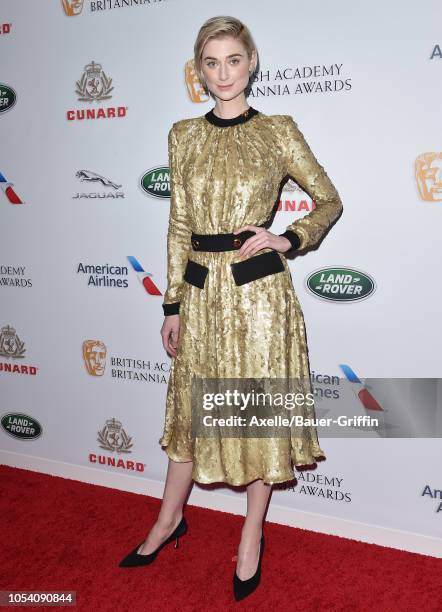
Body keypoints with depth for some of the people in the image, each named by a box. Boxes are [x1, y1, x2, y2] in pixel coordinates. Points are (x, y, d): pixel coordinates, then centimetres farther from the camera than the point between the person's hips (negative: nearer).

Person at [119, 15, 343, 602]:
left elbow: (330, 200, 6)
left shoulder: (278, 131, -1)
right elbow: (179, 225, 7)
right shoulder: (183, 135, 7)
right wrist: (172, 304, 6)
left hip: (260, 290, -2)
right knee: (192, 406, 15)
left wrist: (286, 240, -12)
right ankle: (169, 520, 37)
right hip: (201, 290, 3)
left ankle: (252, 535, 31)